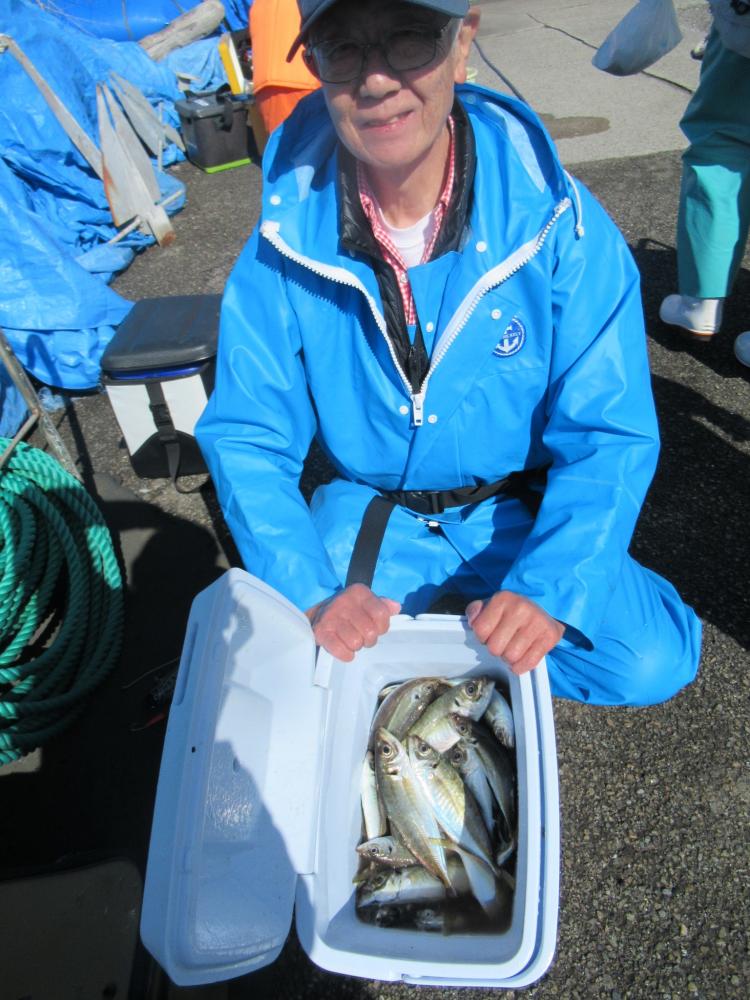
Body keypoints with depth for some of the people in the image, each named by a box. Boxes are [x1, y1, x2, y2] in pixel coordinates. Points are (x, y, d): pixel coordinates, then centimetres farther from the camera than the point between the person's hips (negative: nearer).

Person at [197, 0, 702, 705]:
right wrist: (312, 594, -23)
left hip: (523, 513, 0)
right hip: (365, 513, 1)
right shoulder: (286, 240, -13)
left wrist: (549, 590, -30)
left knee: (651, 662, -18)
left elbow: (609, 435, -15)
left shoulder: (558, 222, -17)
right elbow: (246, 437, -9)